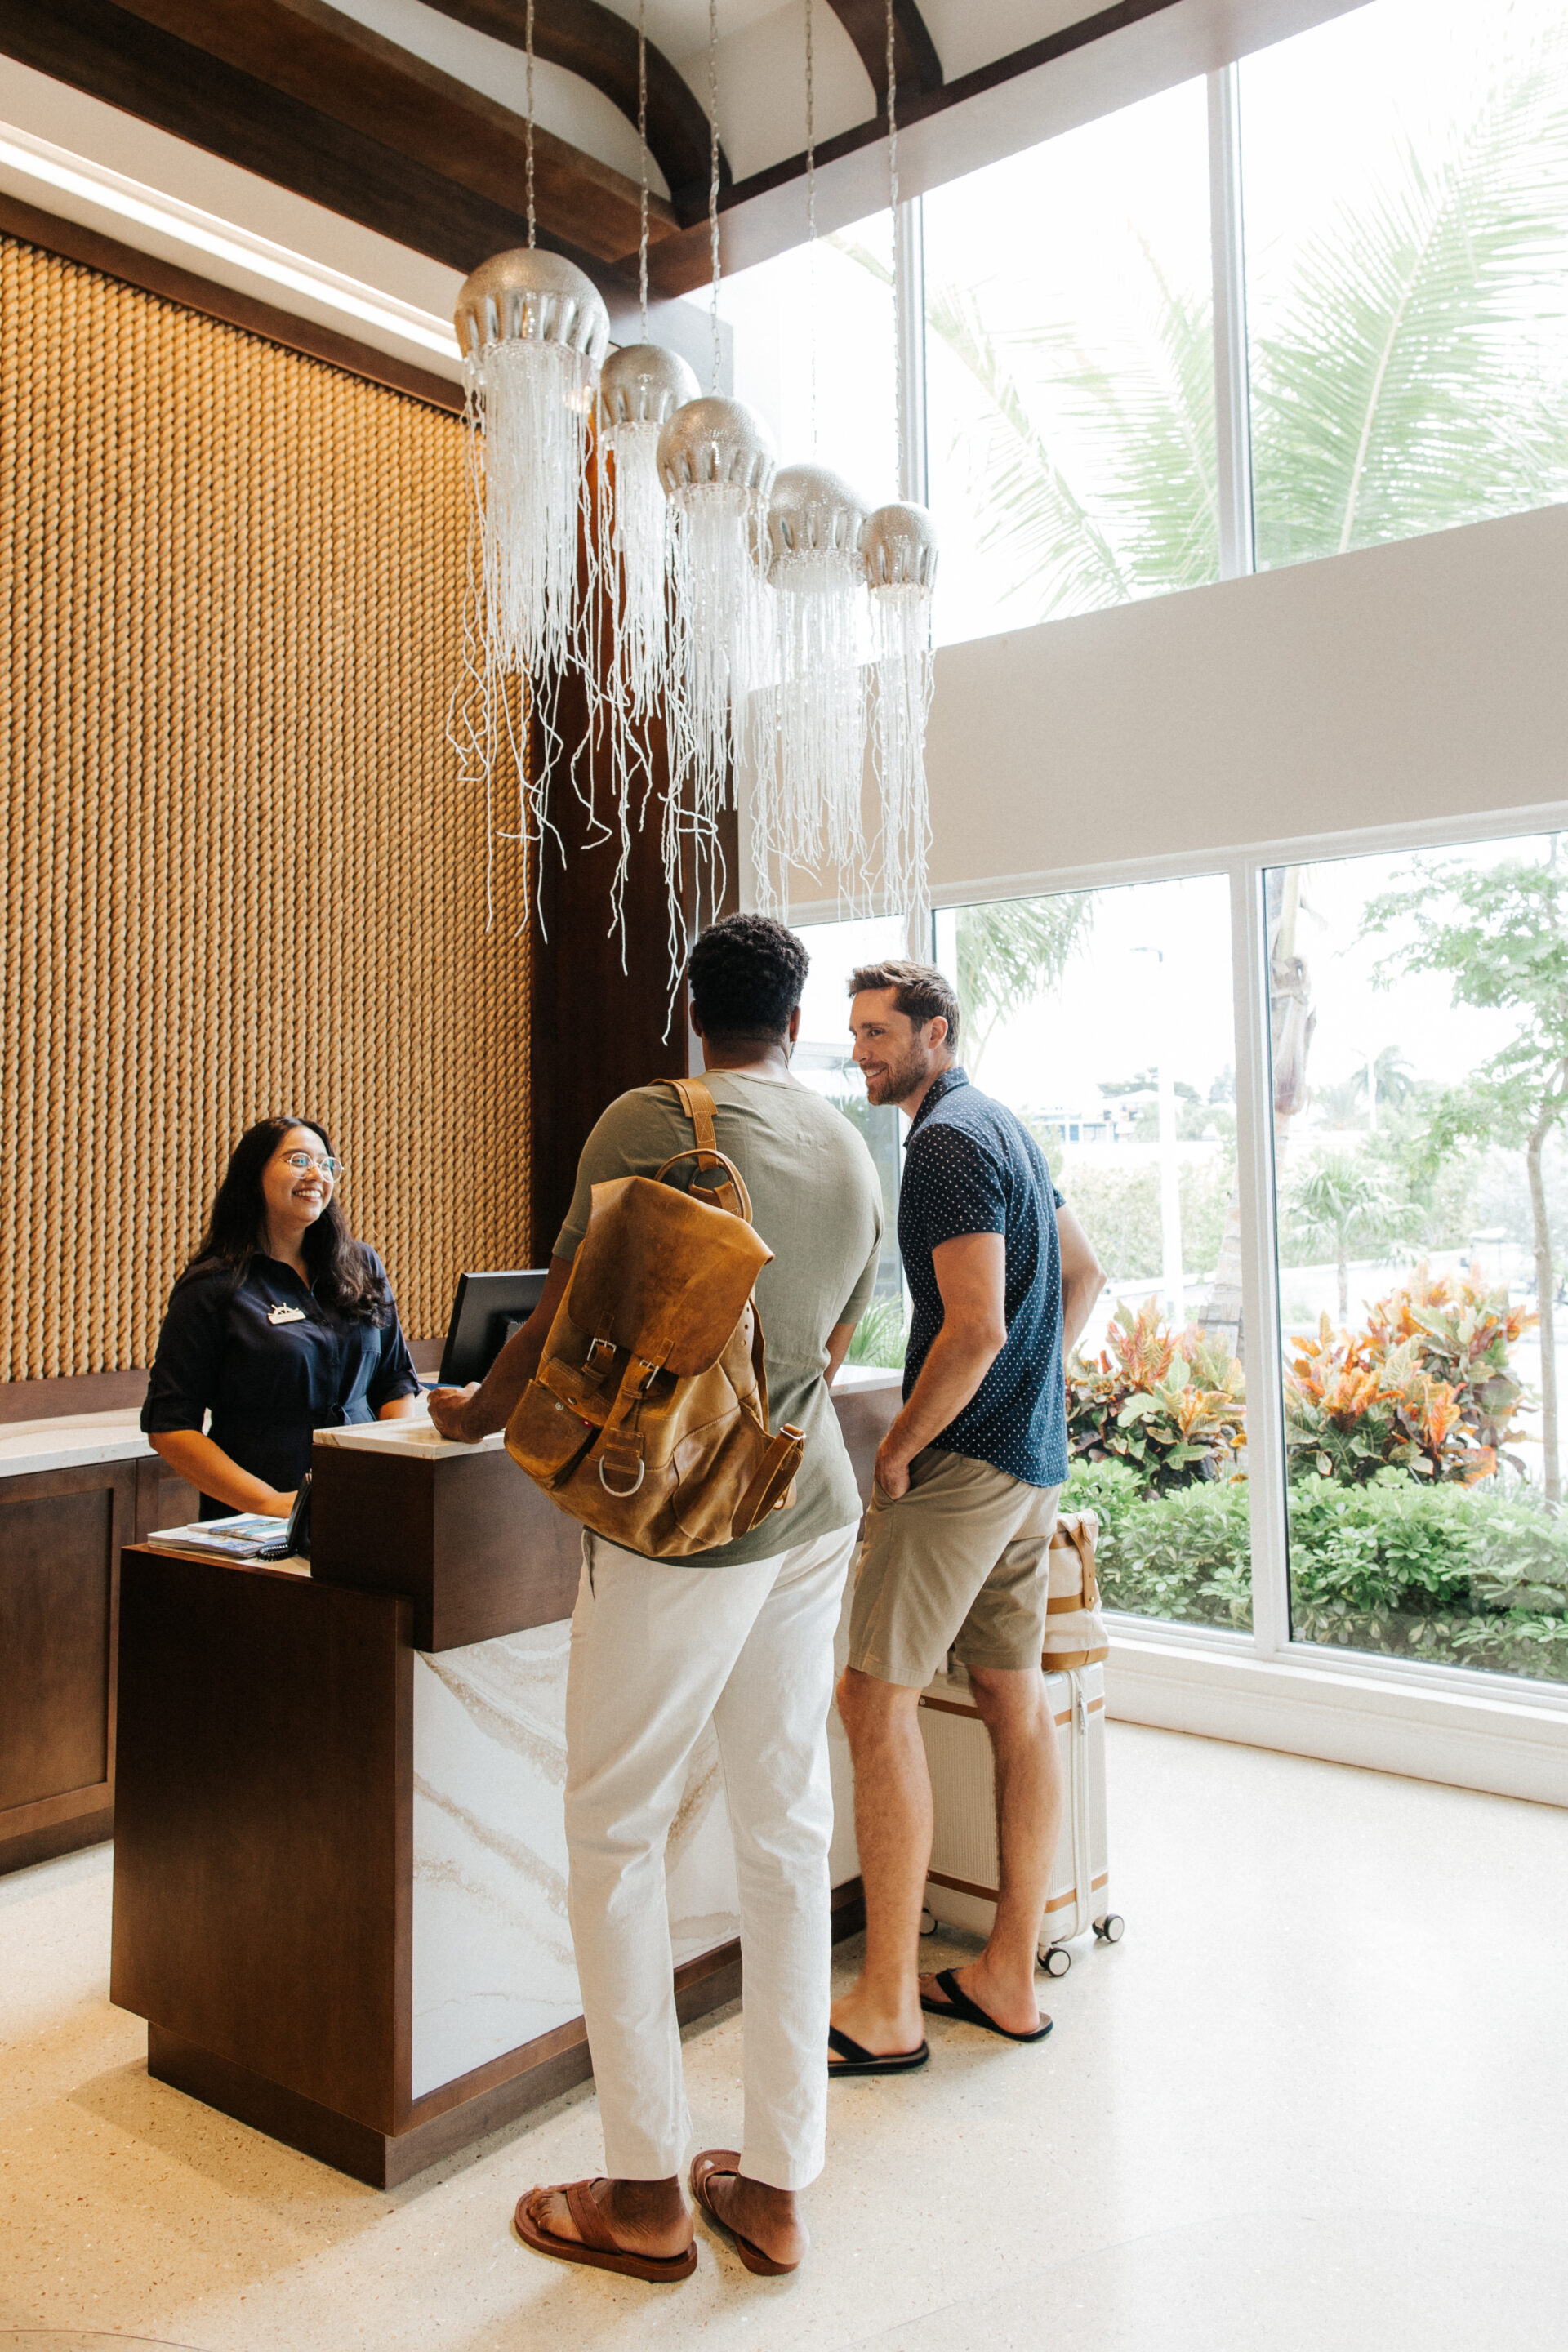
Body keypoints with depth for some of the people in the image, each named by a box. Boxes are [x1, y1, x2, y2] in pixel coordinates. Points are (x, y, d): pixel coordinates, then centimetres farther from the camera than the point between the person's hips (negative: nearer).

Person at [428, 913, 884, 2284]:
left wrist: (476, 1414, 10)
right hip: (811, 1510, 7)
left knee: (614, 1834, 9)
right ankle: (777, 2186, 26)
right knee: (786, 1834, 13)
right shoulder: (856, 1158, 8)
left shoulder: (650, 1122, -11)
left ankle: (647, 2196, 21)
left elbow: (568, 1321, -8)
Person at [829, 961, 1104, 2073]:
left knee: (877, 1697, -6)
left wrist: (900, 1447, -13)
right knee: (1016, 1700, 11)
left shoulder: (949, 1141, -14)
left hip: (967, 1459, -10)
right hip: (1033, 1458, 10)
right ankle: (1012, 1977, 21)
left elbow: (975, 1326, -23)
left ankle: (887, 2008, 0)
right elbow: (1082, 1275, 25)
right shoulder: (1005, 1128, 17)